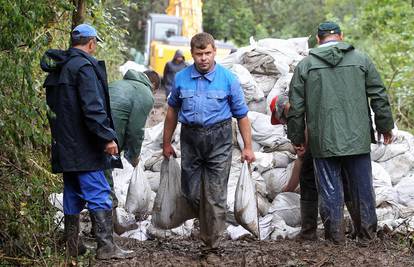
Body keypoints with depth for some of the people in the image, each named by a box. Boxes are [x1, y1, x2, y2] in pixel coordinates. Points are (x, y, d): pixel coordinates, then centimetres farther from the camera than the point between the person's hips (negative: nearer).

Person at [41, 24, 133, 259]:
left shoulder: (57, 69, 15)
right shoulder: (84, 66, -14)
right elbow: (93, 108, -22)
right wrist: (107, 137, -21)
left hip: (64, 146, 9)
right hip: (83, 147, -9)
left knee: (73, 195, 15)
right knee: (99, 195, -7)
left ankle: (73, 245, 19)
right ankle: (106, 246, -9)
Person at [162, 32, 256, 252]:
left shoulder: (228, 79, -3)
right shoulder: (181, 78, 4)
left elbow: (241, 115, 2)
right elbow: (173, 111, 16)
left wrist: (247, 147, 0)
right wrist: (166, 143, 18)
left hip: (218, 138, -3)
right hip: (190, 137, 3)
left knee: (215, 193, -4)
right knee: (190, 191, 7)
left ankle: (211, 242, 2)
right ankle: (206, 222, 35)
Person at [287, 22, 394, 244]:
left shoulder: (305, 65, 2)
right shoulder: (361, 59, 4)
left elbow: (295, 107, 3)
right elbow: (379, 97, 6)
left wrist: (296, 137, 12)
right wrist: (385, 126, 15)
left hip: (323, 140, -1)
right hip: (358, 138, 1)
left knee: (329, 189, 6)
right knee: (362, 186, 10)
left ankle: (335, 235, 10)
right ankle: (366, 233, 17)